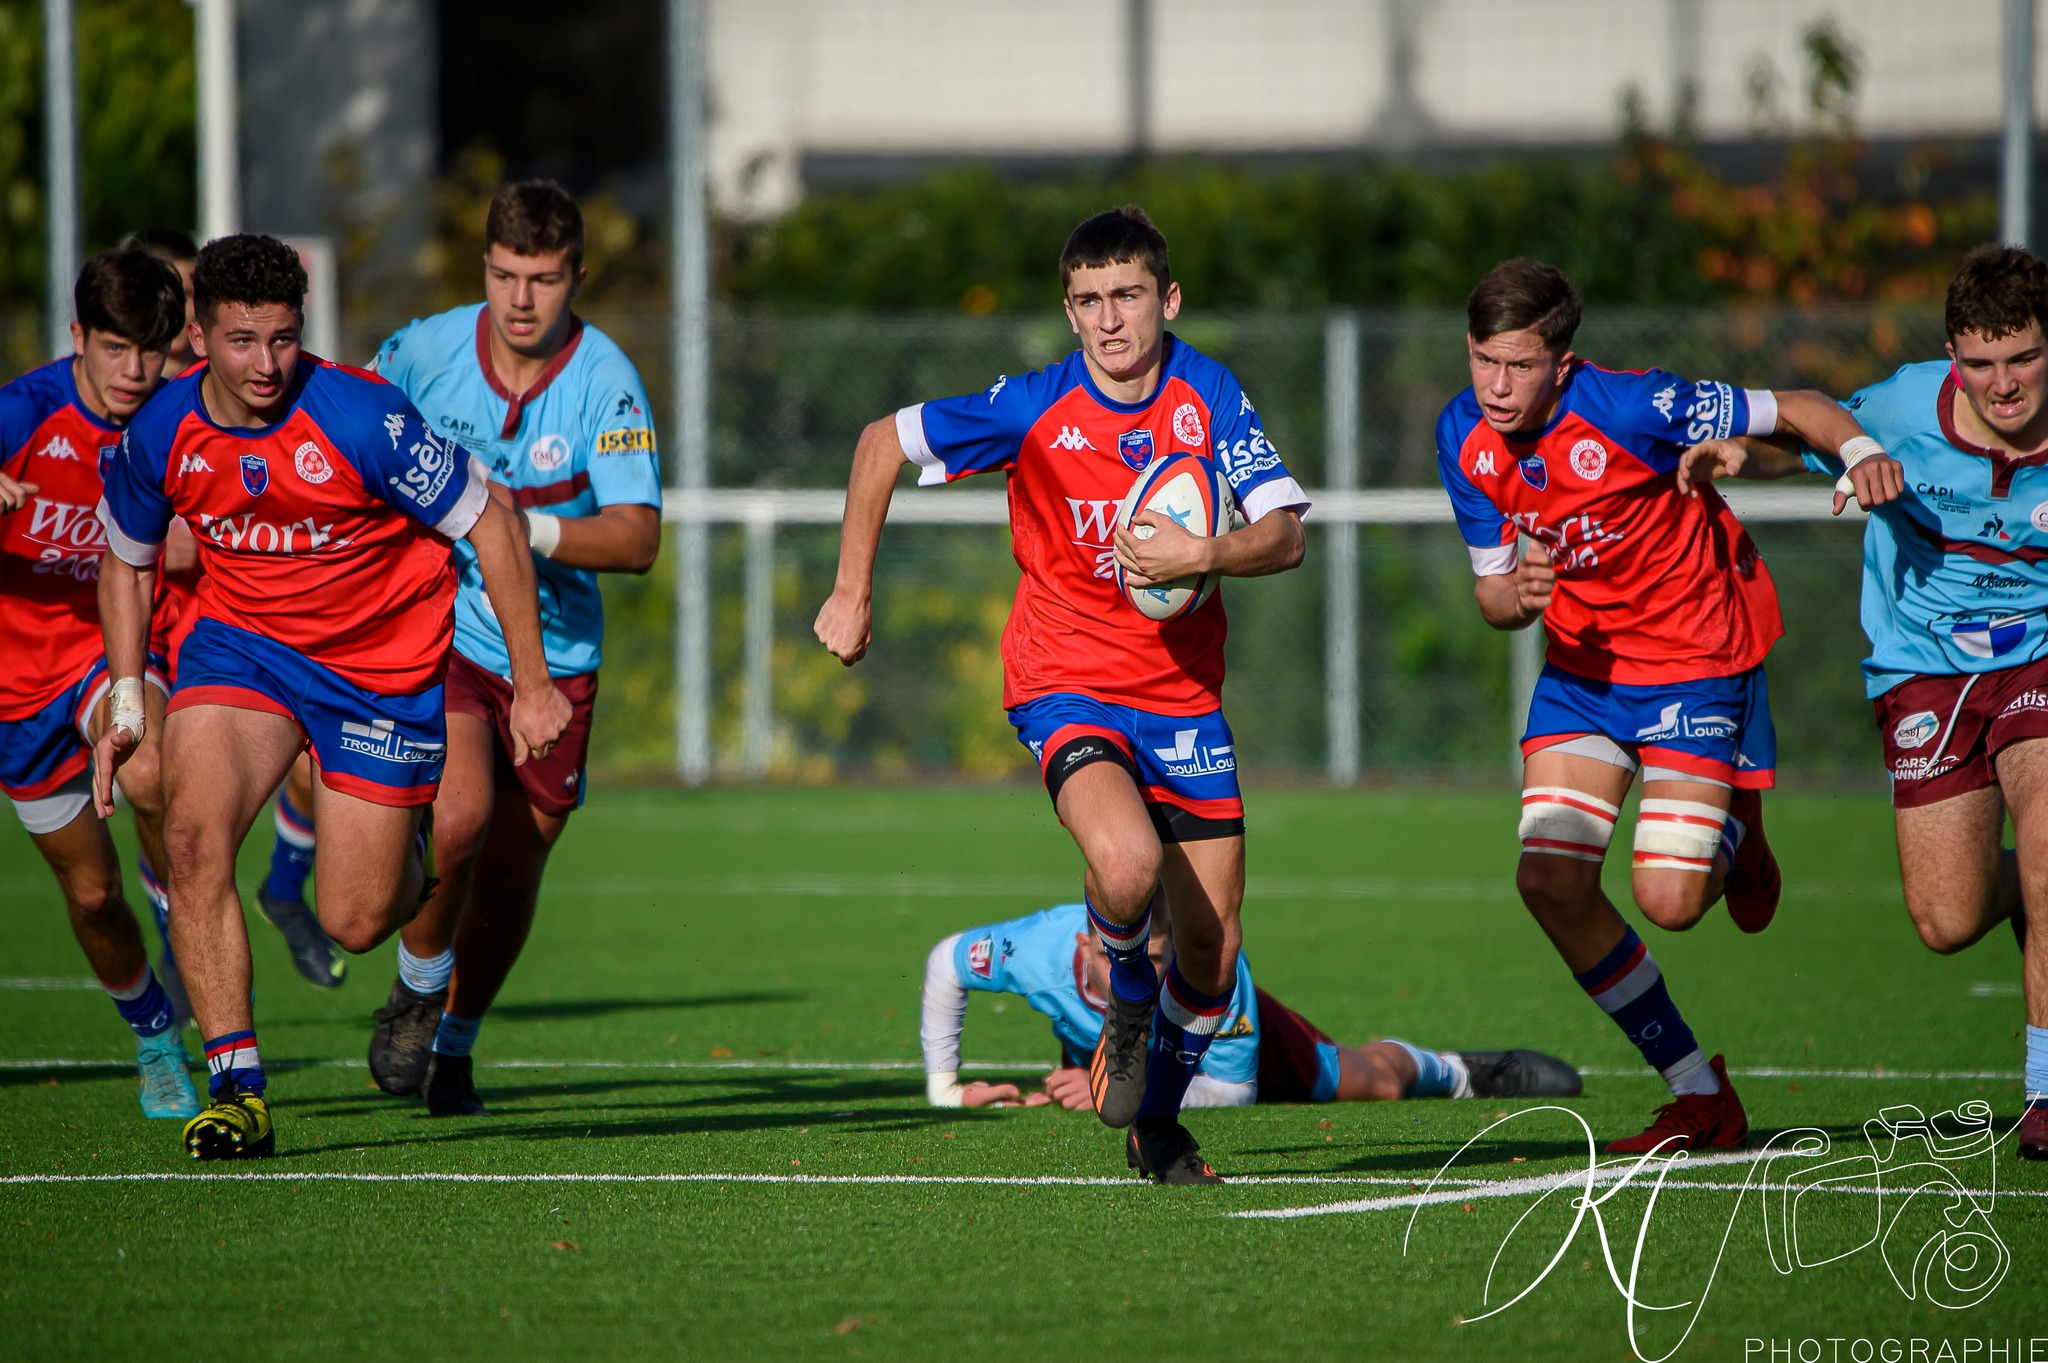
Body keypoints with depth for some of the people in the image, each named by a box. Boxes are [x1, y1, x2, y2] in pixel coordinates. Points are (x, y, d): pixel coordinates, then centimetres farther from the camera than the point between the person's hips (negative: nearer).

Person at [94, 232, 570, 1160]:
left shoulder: (361, 419, -24)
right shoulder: (161, 433, -12)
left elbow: (489, 524, -14)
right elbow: (127, 560, 9)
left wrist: (533, 686, -12)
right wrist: (126, 697, 1)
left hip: (384, 661, -3)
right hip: (240, 644, 3)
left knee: (355, 924, -1)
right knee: (192, 834, -25)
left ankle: (414, 861, 38)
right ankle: (237, 1089, -22)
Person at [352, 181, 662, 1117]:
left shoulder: (606, 382, -13)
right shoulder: (425, 352, -9)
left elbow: (636, 540, -20)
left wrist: (531, 529, -33)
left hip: (555, 652, 1)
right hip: (436, 627, -1)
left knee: (512, 870, 8)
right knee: (458, 815, -24)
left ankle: (452, 1045, 33)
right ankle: (416, 993, 3)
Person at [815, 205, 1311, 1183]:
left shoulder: (1208, 395, -6)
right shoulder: (1033, 408, -11)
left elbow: (1284, 535, -10)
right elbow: (882, 443, 1)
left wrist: (1203, 555, -30)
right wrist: (852, 594, 1)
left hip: (1184, 695, 3)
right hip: (1067, 687, -3)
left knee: (1211, 957, 3)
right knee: (1128, 867, -32)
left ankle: (1157, 1124, 32)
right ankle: (1128, 996, 4)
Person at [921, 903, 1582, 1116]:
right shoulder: (1042, 948, -46)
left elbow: (1234, 1090, -36)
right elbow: (945, 962, -23)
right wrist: (943, 1087, -21)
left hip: (1215, 1043, -3)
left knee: (1374, 1082, 12)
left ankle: (1453, 1072, 50)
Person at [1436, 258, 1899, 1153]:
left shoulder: (1629, 409, -26)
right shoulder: (1464, 436, -8)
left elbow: (1796, 410, -15)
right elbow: (1493, 592, 2)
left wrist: (1863, 451, -36)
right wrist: (1515, 596, -23)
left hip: (1698, 653, -5)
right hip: (1583, 666, 5)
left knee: (1668, 900, -15)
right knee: (1551, 883, -10)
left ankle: (1735, 836, 27)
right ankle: (1701, 1097, 5)